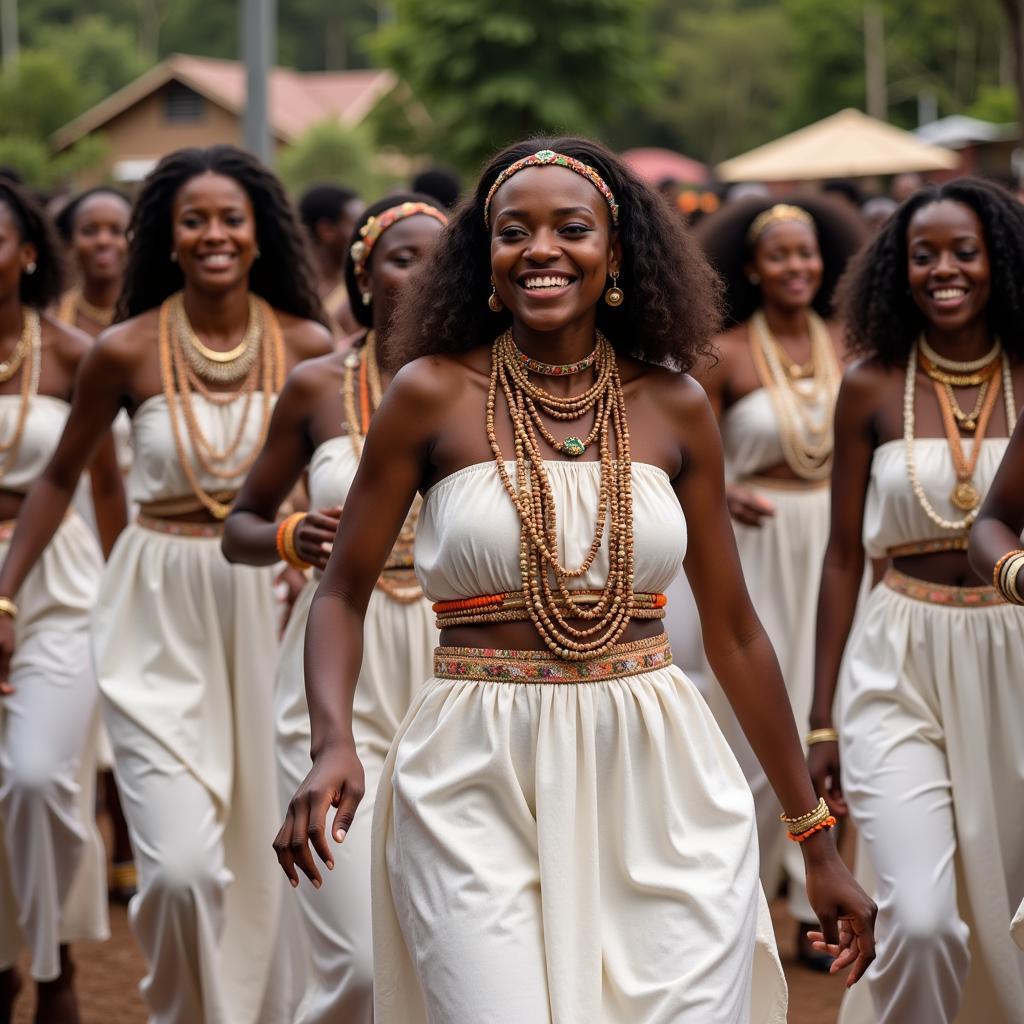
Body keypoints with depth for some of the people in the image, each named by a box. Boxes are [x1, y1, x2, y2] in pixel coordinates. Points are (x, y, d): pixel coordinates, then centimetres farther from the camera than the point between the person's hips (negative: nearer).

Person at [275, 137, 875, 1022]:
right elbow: (342, 594, 3)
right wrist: (332, 744, -17)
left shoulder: (675, 406, 5)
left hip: (659, 790, 2)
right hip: (480, 792, -2)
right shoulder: (434, 394, -2)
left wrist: (817, 838, 13)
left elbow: (733, 629, 11)